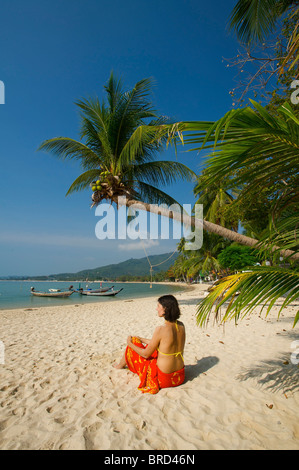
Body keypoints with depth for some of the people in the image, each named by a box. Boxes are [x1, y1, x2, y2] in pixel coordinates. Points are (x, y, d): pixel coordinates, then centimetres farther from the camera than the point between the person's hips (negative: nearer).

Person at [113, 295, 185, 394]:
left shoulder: (161, 329, -25)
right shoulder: (181, 326, -4)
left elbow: (146, 354, -13)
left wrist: (130, 343, 5)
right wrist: (142, 340, 20)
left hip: (164, 379, -6)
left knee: (134, 342, 10)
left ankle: (121, 365, 42)